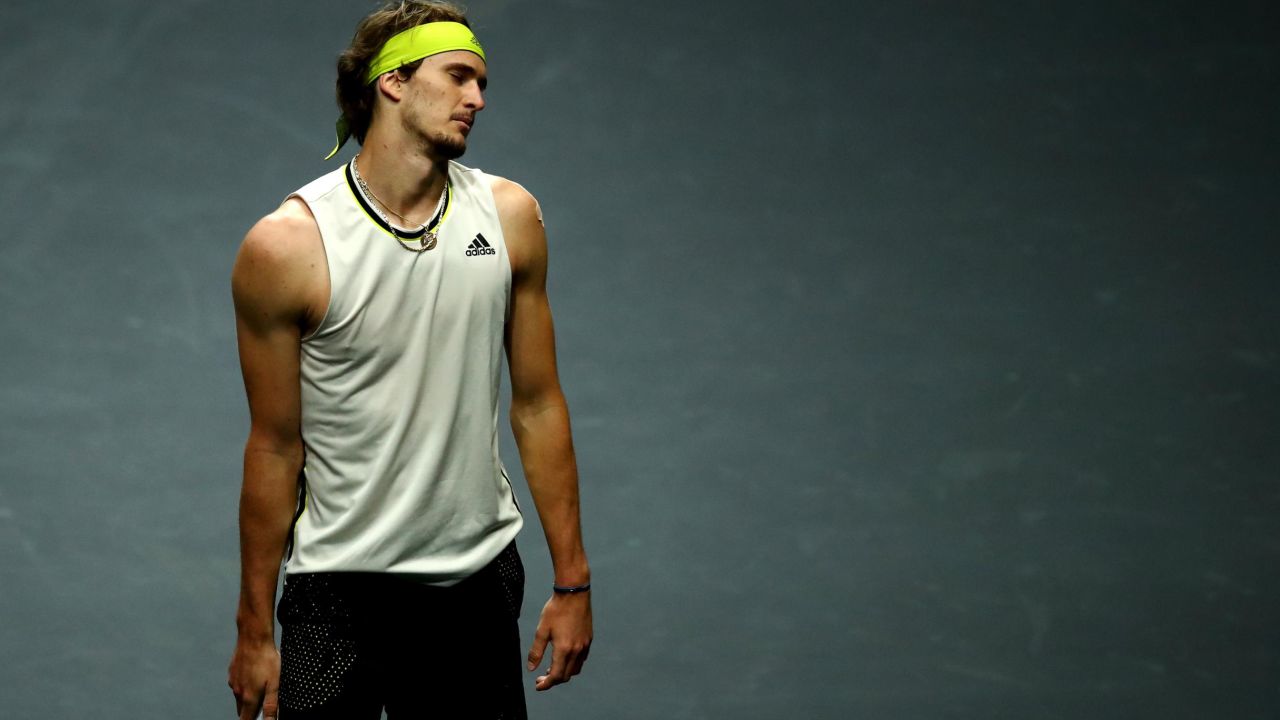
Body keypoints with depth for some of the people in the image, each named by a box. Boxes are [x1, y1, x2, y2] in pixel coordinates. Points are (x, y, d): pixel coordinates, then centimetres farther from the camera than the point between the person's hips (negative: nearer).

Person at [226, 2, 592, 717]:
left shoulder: (510, 216, 0)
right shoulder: (286, 246, -11)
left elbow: (538, 404, 4)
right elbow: (276, 449, -5)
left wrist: (572, 580, 3)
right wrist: (255, 631, -1)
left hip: (480, 579, 3)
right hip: (339, 589, -3)